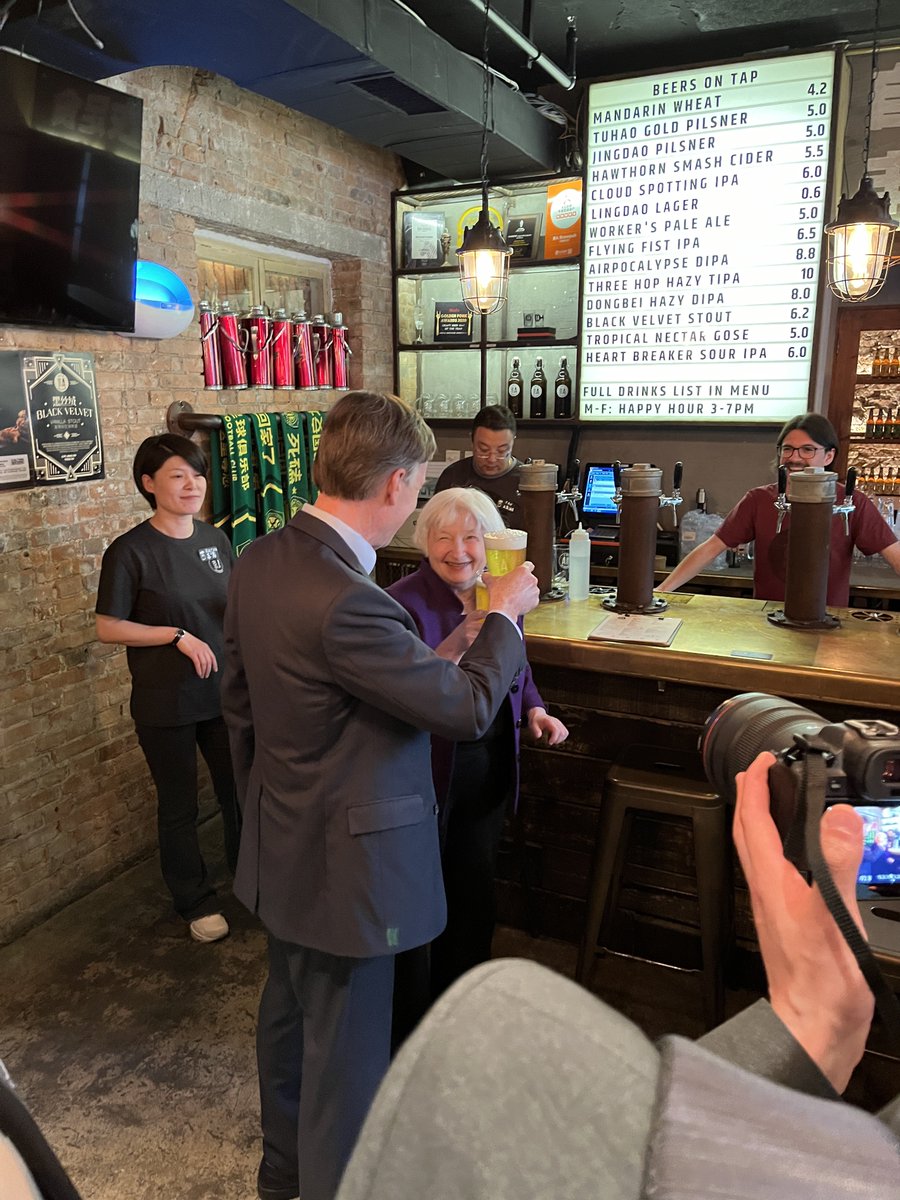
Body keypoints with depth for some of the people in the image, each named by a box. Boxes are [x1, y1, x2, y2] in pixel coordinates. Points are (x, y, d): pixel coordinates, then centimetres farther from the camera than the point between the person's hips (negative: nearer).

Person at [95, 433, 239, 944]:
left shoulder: (216, 540, 2)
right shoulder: (130, 551, -14)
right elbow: (109, 628, -11)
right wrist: (178, 636, -20)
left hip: (225, 692, 5)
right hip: (166, 705, -4)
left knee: (241, 791, 16)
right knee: (180, 807, 13)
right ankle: (197, 900, 34)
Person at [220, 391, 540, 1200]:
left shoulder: (259, 563, -4)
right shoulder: (346, 602, -33)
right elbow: (469, 707, -23)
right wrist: (506, 612, -7)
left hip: (279, 849, 10)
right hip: (344, 865, -10)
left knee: (288, 1013, 29)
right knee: (345, 1051, 14)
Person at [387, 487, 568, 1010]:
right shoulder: (405, 602, -19)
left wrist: (533, 708, 1)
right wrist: (455, 648, -39)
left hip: (491, 771, 6)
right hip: (431, 774, -5)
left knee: (475, 895, 19)